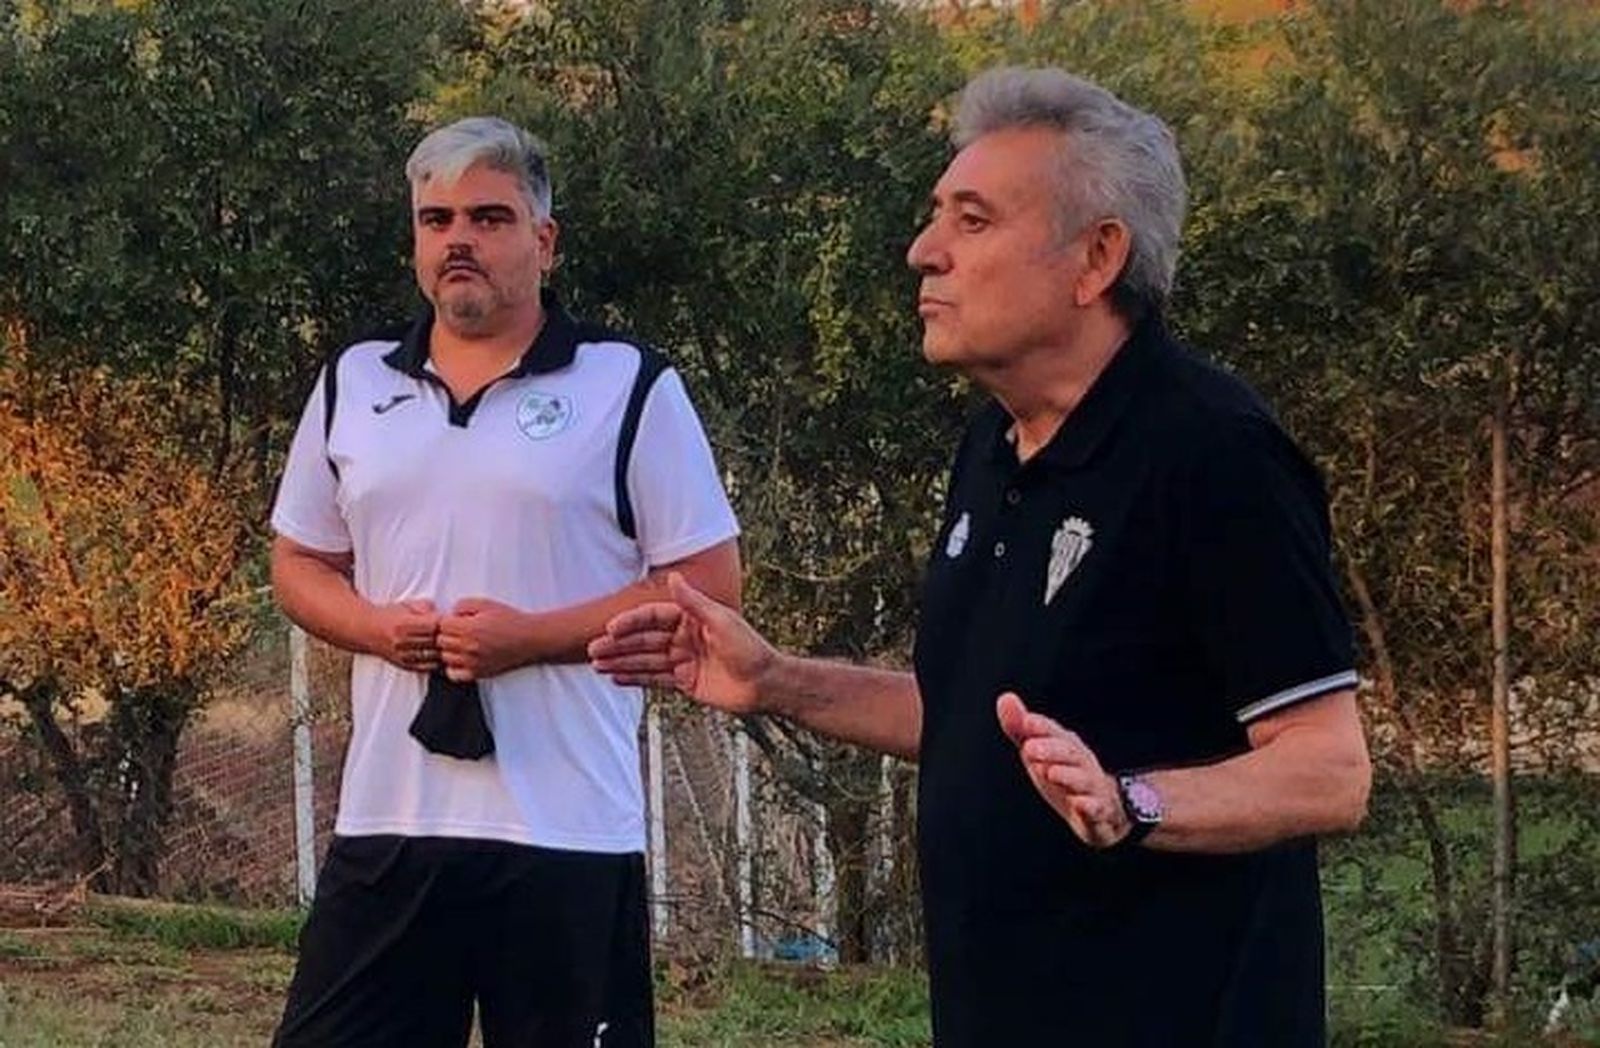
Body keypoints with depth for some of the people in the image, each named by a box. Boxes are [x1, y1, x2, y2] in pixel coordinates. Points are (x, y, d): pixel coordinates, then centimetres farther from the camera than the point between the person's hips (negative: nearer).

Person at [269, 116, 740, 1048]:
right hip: (386, 820, 4)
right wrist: (374, 627, -4)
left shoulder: (629, 386, -2)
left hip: (568, 828, -4)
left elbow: (710, 582, -4)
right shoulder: (354, 383, 12)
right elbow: (301, 563, 19)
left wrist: (535, 636, -15)